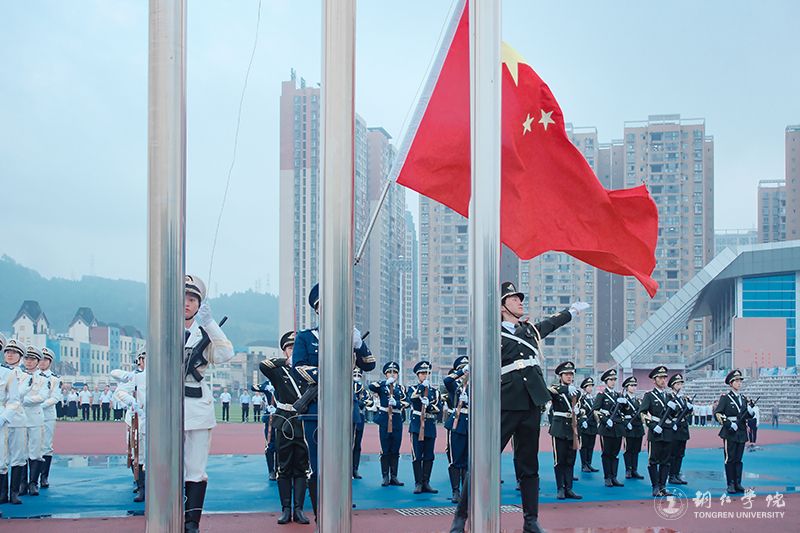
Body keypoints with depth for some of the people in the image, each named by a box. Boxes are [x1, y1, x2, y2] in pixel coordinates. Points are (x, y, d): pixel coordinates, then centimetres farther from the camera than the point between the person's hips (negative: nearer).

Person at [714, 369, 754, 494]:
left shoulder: (744, 398, 16)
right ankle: (731, 484, 0)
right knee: (730, 459, -3)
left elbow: (749, 415, 20)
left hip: (741, 433, 5)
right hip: (730, 433, -5)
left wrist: (751, 412, -4)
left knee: (738, 459, 6)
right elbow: (717, 413, -8)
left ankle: (738, 484, 9)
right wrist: (729, 424, -17)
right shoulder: (725, 398, -1)